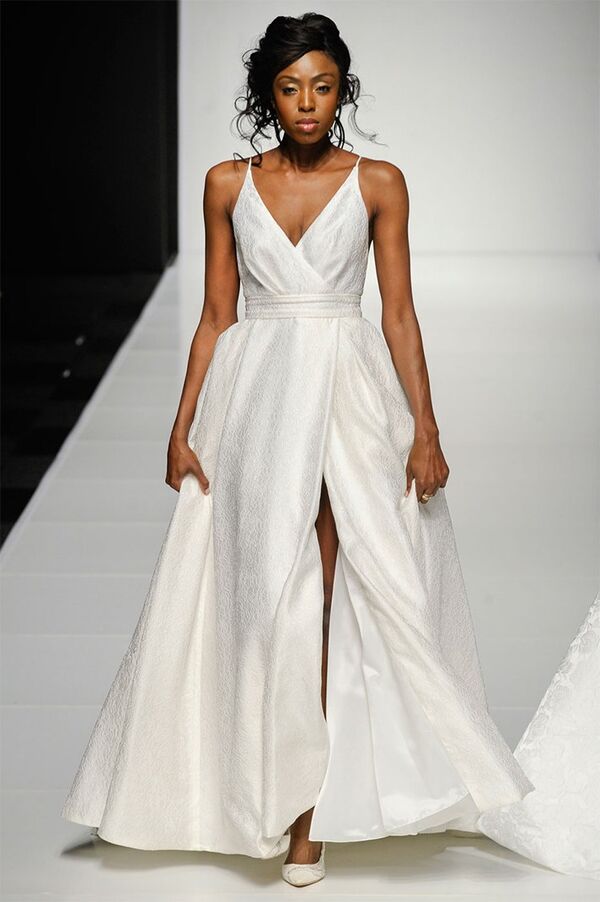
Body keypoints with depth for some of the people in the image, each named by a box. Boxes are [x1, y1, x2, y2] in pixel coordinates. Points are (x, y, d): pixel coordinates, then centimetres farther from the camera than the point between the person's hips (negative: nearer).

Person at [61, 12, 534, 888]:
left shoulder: (378, 183, 2)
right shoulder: (228, 185, 7)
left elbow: (400, 314, 1)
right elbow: (215, 315, 8)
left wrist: (425, 428, -6)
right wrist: (184, 426, 2)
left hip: (350, 396, -1)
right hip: (254, 397, 2)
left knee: (325, 595, -2)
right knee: (267, 597, 1)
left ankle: (310, 808, 7)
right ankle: (284, 798, 14)